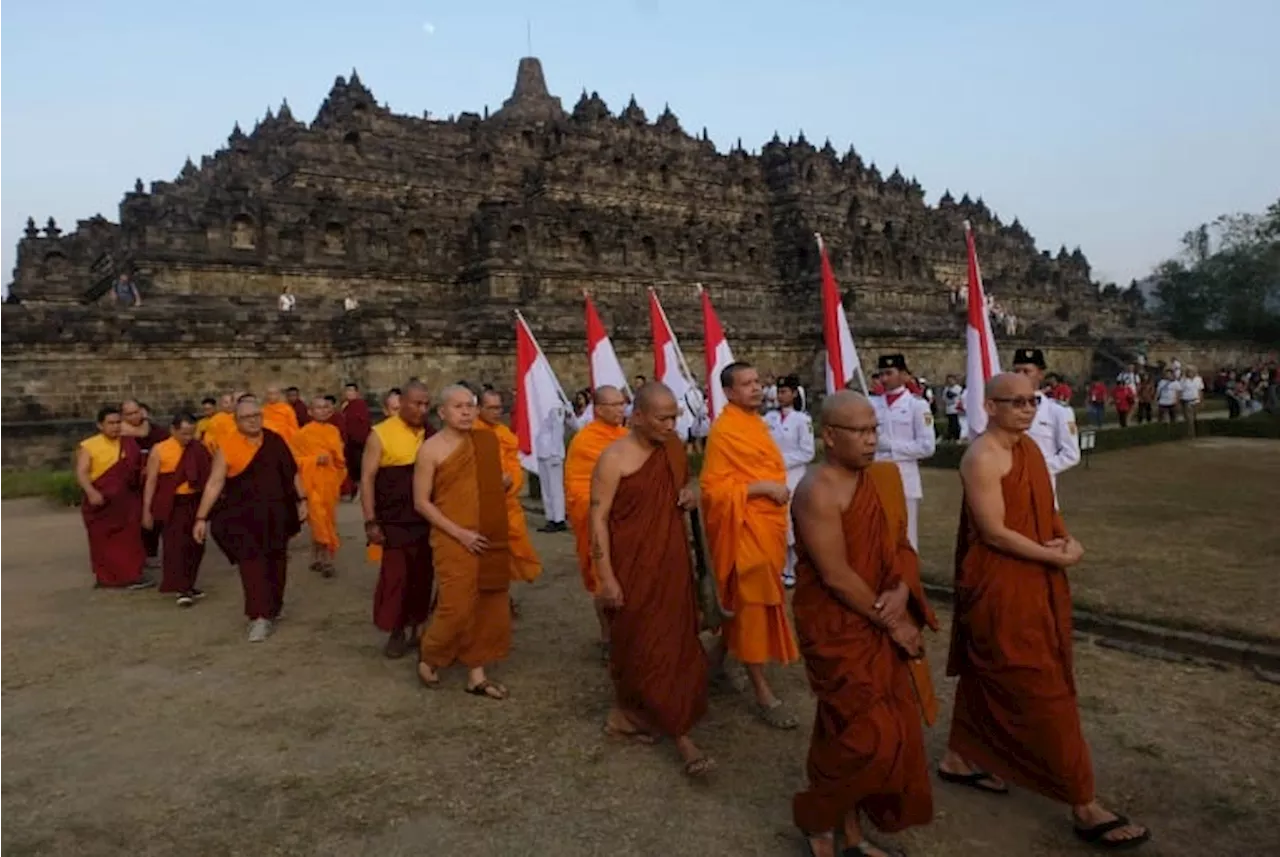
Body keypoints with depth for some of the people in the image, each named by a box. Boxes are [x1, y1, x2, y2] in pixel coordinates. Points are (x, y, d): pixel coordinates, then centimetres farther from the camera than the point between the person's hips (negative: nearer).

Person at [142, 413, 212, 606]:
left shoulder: (199, 449, 5)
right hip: (172, 504, -4)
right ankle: (181, 590, -7)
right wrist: (147, 510, -6)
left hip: (195, 502, 4)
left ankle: (187, 586, 23)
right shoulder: (160, 450, -5)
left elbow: (209, 474, 10)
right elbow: (151, 482, -4)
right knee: (175, 546, -7)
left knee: (195, 546, 9)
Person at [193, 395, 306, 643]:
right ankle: (259, 617, -7)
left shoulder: (275, 440, 2)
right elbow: (214, 483, -9)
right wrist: (201, 517, -11)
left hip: (276, 514, 3)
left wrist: (301, 499, 6)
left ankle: (273, 609, 31)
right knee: (252, 562, -10)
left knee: (275, 562, 13)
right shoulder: (227, 446, -8)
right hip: (243, 516, -3)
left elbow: (292, 472, 10)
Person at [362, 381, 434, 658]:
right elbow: (367, 478, -7)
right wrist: (370, 521, -12)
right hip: (395, 521, -4)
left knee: (423, 577, 11)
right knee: (395, 576, 1)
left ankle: (416, 626, 26)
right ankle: (396, 631, 15)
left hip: (428, 520, 4)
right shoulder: (381, 434, -6)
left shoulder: (432, 435, 6)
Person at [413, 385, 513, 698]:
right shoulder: (431, 449, -8)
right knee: (457, 607, -5)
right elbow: (421, 502, -9)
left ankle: (476, 674, 21)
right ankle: (428, 655, 23)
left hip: (490, 538, 5)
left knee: (488, 607, 8)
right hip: (454, 540, -5)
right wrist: (459, 532, -15)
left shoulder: (485, 442, 6)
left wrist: (505, 481, 0)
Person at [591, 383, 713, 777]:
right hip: (633, 569, -6)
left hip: (672, 564, 7)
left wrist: (690, 493, -4)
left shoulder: (675, 446, 4)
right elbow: (598, 519, -15)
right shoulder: (614, 458, -15)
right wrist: (606, 578, -18)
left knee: (675, 644, 12)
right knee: (641, 645, 3)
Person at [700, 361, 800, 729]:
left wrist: (778, 488, 9)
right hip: (744, 527, -9)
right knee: (753, 602, -1)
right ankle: (763, 695, 9)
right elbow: (714, 487, -20)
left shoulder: (756, 422, 10)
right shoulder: (724, 430, -17)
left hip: (766, 524, 9)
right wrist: (764, 488, -23)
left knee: (746, 598, 19)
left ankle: (719, 653, 40)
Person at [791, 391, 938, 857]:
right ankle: (816, 817, 23)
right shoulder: (818, 492, -20)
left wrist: (902, 592, -11)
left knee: (890, 731, 13)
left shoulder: (883, 479, 4)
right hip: (838, 628, -7)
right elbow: (836, 576, -21)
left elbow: (901, 545, 9)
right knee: (865, 734, -3)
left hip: (883, 624, 8)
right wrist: (890, 621, -13)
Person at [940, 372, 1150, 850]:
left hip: (1033, 584, 9)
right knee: (1042, 691, -1)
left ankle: (959, 760, 37)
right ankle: (1084, 806, 11)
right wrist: (1055, 557, -14)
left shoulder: (1030, 448, 8)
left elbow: (1045, 508, 16)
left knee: (986, 675, 20)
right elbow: (994, 533, -21)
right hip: (1000, 589, -9)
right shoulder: (982, 459, -19)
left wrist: (1067, 540, -4)